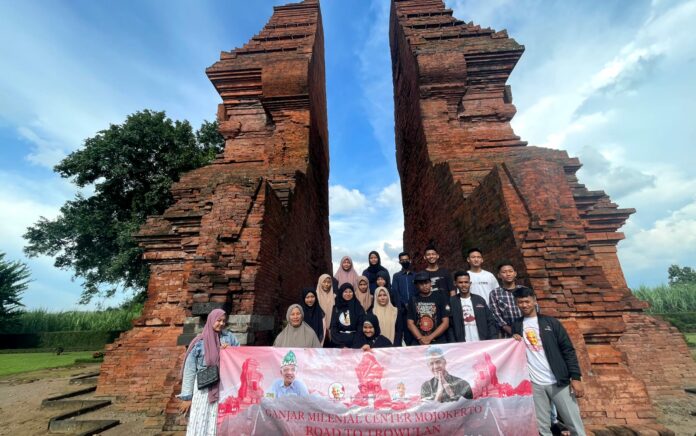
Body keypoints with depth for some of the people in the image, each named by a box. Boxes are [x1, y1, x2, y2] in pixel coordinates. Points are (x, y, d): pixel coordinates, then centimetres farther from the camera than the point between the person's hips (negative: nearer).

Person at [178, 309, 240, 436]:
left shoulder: (229, 337, 5)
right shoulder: (199, 342, -2)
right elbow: (189, 370, 2)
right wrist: (187, 396, 1)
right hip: (204, 389, -1)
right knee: (201, 424, 0)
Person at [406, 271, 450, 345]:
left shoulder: (440, 297, 4)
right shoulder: (413, 300, 8)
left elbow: (445, 323, 0)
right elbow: (410, 323, 6)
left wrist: (429, 338, -7)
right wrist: (420, 338, -10)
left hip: (438, 341, 0)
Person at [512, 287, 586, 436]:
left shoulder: (551, 322, 1)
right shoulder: (516, 326, 7)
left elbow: (568, 350, -1)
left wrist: (576, 377, -8)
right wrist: (514, 343, -8)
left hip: (559, 382, -1)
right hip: (534, 384, 2)